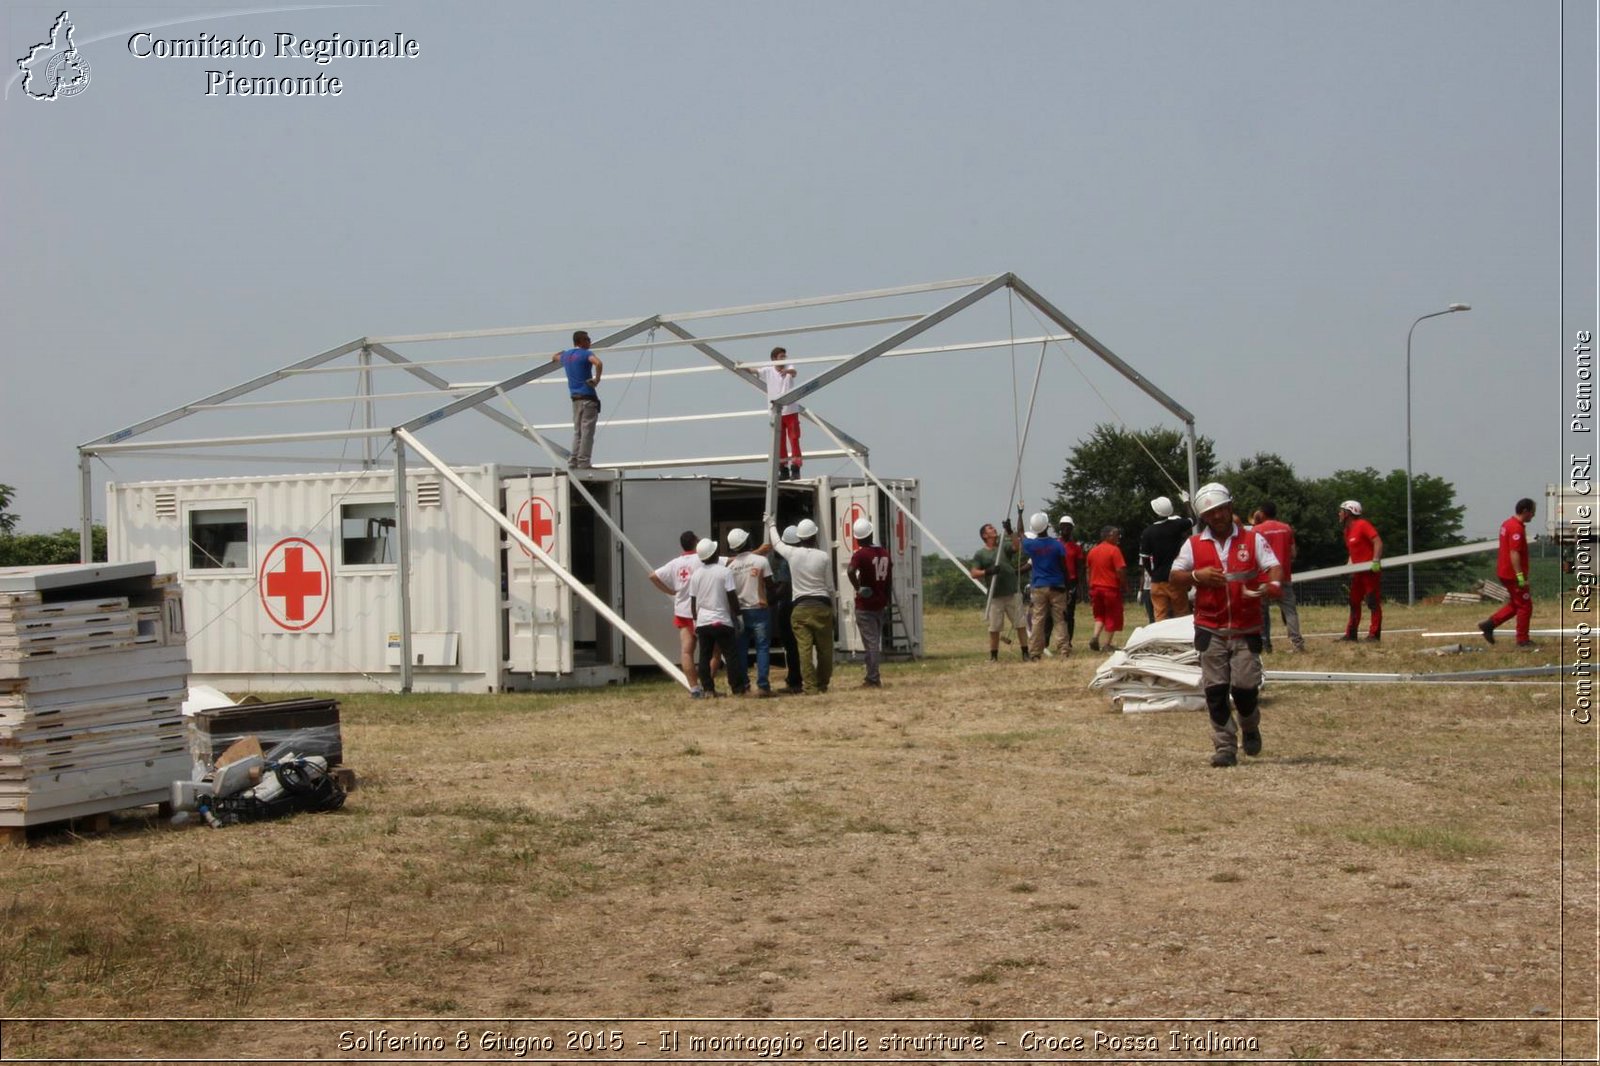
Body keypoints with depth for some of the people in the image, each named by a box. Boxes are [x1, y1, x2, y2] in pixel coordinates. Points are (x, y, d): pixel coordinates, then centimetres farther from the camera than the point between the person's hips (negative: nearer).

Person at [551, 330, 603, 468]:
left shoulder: (566, 355, 13)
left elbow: (554, 358, 37)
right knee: (587, 432, -5)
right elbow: (598, 363, -30)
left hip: (575, 398, 7)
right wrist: (597, 379, -18)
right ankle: (583, 462, -7)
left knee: (577, 431, 13)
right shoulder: (585, 354, -9)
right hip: (588, 397, -7)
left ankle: (573, 461, 9)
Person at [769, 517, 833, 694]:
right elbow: (830, 587, 2)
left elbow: (776, 543, 22)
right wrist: (832, 609, 14)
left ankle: (810, 686, -8)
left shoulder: (792, 554, 0)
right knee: (824, 648, 10)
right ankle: (822, 684, 15)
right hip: (822, 606, -1)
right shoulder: (824, 557, -3)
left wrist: (772, 525, 41)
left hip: (800, 608, 1)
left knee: (805, 648, -3)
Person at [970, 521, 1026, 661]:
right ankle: (993, 656, 11)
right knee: (994, 628, 1)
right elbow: (974, 573, -3)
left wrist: (1010, 532, -17)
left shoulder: (1004, 548, 11)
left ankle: (1025, 653, 3)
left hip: (1013, 593, 1)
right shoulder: (980, 554, 5)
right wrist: (987, 572, -19)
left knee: (1020, 625, 0)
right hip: (995, 596, -1)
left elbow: (1016, 547, -8)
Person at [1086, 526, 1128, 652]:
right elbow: (1120, 570, -17)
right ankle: (1108, 644, 7)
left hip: (1096, 588, 6)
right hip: (1111, 588, -6)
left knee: (1100, 615, 18)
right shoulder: (1114, 550, -11)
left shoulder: (1092, 551, 8)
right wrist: (1123, 585, -2)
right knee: (1112, 617, 6)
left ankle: (1095, 637, -3)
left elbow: (1089, 572, 12)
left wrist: (1090, 590, 18)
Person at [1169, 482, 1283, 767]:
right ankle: (1224, 747, 6)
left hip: (1246, 629, -1)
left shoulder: (1253, 540, 4)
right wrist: (1196, 576, -15)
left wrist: (1273, 584, -29)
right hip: (1210, 631, 1)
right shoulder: (1193, 545, 7)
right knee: (1215, 690, -2)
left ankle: (1250, 728, 26)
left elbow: (1274, 567, -6)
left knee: (1245, 686, -5)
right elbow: (1175, 578, 6)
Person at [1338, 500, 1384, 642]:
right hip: (1358, 571, 10)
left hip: (1371, 570, -10)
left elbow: (1378, 542, -20)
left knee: (1373, 602, -5)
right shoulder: (1347, 530, 14)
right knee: (1354, 602, 10)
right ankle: (1350, 635, 14)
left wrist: (1376, 560, -30)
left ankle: (1374, 634, -3)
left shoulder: (1362, 525, -12)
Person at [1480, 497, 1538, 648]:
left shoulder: (1507, 524, 12)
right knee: (1525, 606, 0)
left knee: (1515, 604, 19)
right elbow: (1514, 553, -26)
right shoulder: (1517, 529, -20)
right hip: (1513, 574, -10)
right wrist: (1520, 575, -27)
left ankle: (1489, 623, 14)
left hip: (1505, 572, 10)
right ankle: (1522, 641, 5)